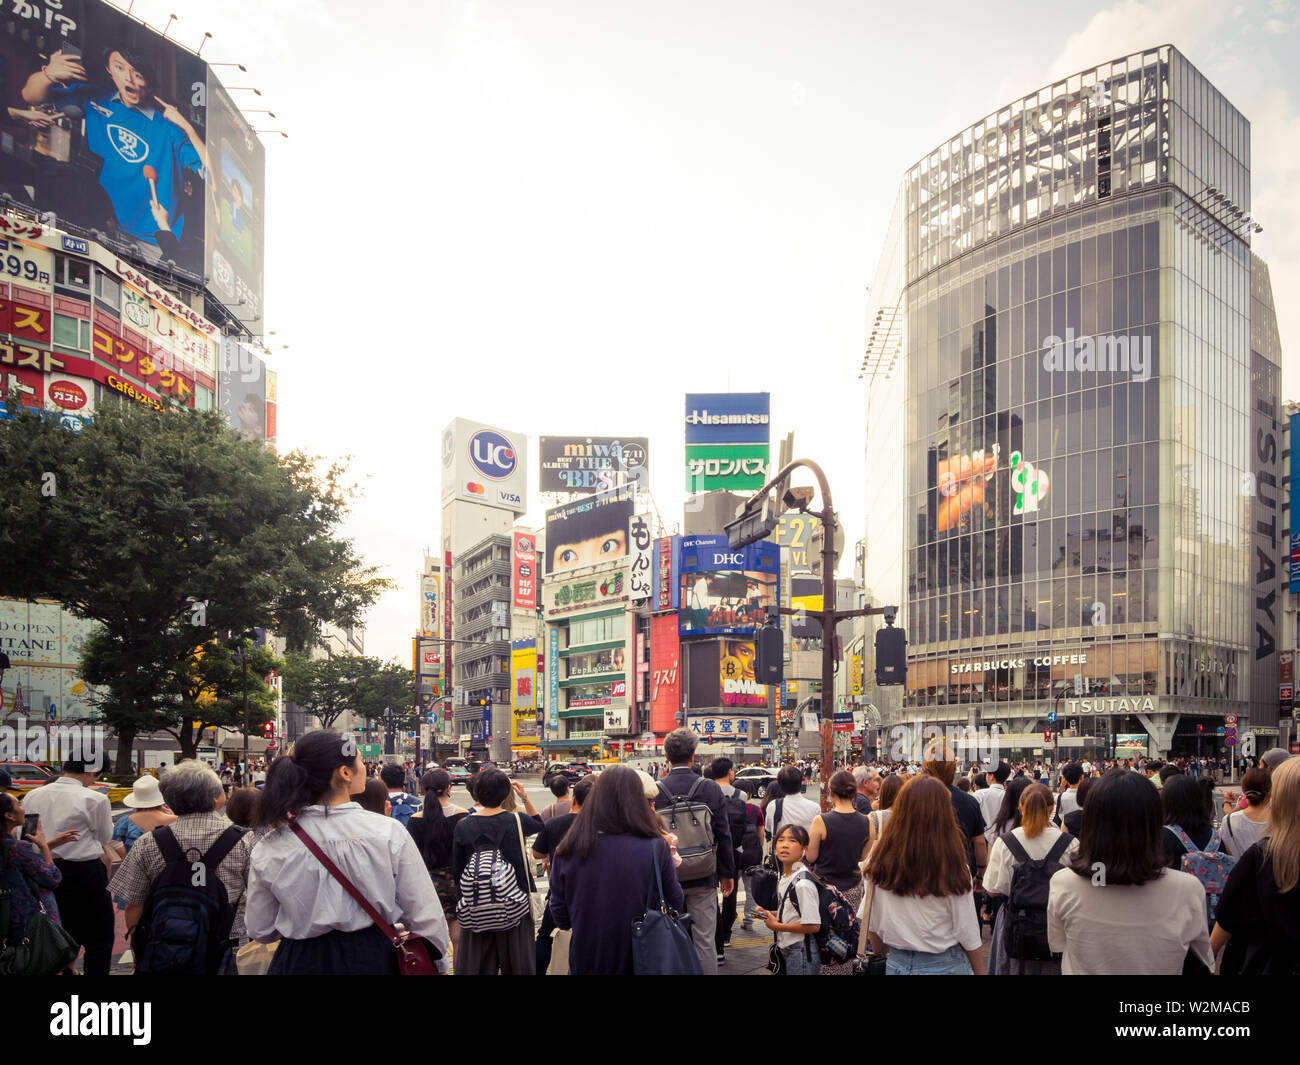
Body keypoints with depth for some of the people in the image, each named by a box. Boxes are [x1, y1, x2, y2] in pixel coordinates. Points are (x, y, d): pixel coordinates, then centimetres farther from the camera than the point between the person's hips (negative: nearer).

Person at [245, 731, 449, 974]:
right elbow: (426, 917, -12)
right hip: (374, 960, -1)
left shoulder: (270, 847, -10)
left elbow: (259, 929, 0)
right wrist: (438, 963, 6)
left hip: (301, 963, 1)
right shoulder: (389, 833, -17)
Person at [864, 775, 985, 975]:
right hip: (944, 965, -2)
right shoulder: (952, 868, -19)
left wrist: (879, 954, 18)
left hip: (897, 965, 2)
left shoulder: (879, 862, -11)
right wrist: (980, 971, 4)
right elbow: (968, 935, -10)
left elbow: (873, 924, 1)